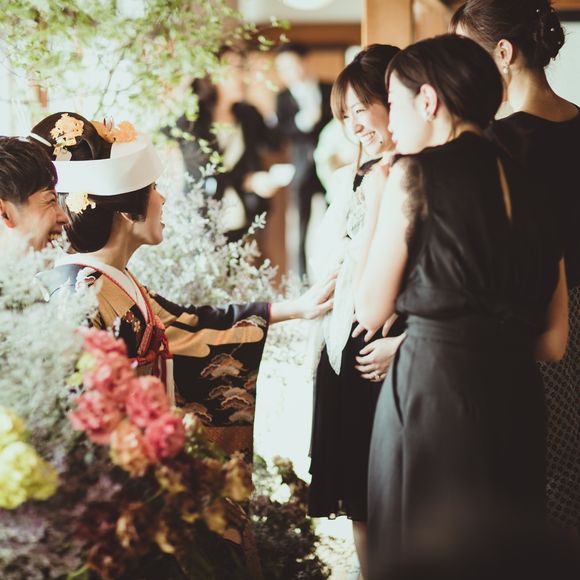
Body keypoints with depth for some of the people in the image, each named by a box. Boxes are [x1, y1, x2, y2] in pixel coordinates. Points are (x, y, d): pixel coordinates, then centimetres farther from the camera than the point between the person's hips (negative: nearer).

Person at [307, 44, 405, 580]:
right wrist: (360, 197, -1)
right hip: (346, 351, 7)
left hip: (402, 358, -7)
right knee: (359, 500, 12)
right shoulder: (351, 178, 15)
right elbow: (324, 267, 10)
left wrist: (405, 342, -16)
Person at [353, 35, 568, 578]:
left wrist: (374, 203, 6)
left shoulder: (416, 175, -7)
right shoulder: (530, 186, 9)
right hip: (518, 403, 6)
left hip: (432, 395, -6)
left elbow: (371, 310, -2)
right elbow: (553, 342, 11)